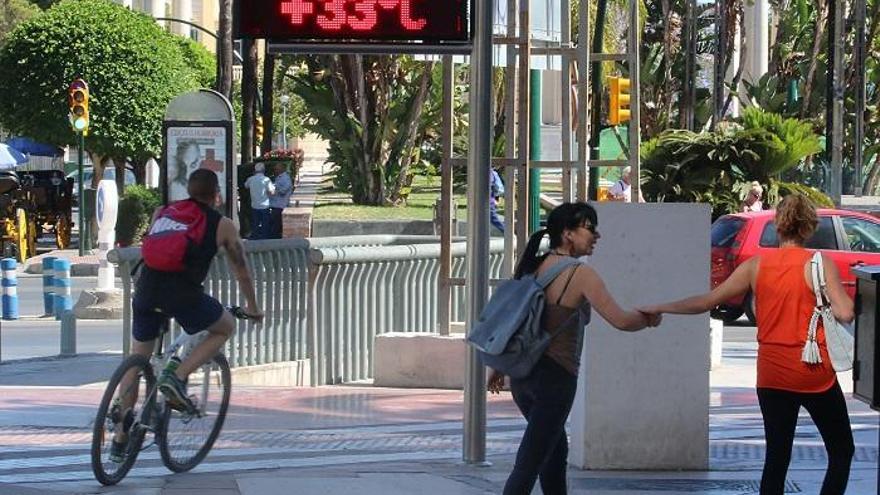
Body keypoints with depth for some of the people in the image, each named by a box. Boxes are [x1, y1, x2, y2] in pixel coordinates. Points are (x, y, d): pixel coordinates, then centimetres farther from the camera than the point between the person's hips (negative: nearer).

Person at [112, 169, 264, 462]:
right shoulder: (223, 226, 13)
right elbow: (242, 272, 21)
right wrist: (253, 308, 37)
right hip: (185, 295, -4)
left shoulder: (162, 213, 22)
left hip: (146, 293, 4)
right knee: (226, 328, 24)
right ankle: (178, 377, 4)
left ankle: (120, 440, 18)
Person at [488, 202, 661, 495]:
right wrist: (648, 319, 3)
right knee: (528, 466, -8)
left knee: (556, 451, 25)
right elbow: (621, 321, -17)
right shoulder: (581, 275, -14)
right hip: (555, 379, -8)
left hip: (523, 373, 8)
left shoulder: (534, 267, 7)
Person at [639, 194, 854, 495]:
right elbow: (845, 313, -18)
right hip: (815, 373, -3)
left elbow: (707, 301, 2)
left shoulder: (757, 266, 0)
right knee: (841, 451, 11)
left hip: (772, 375, 3)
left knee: (776, 458, 8)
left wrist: (661, 308, 14)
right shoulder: (820, 264, -9)